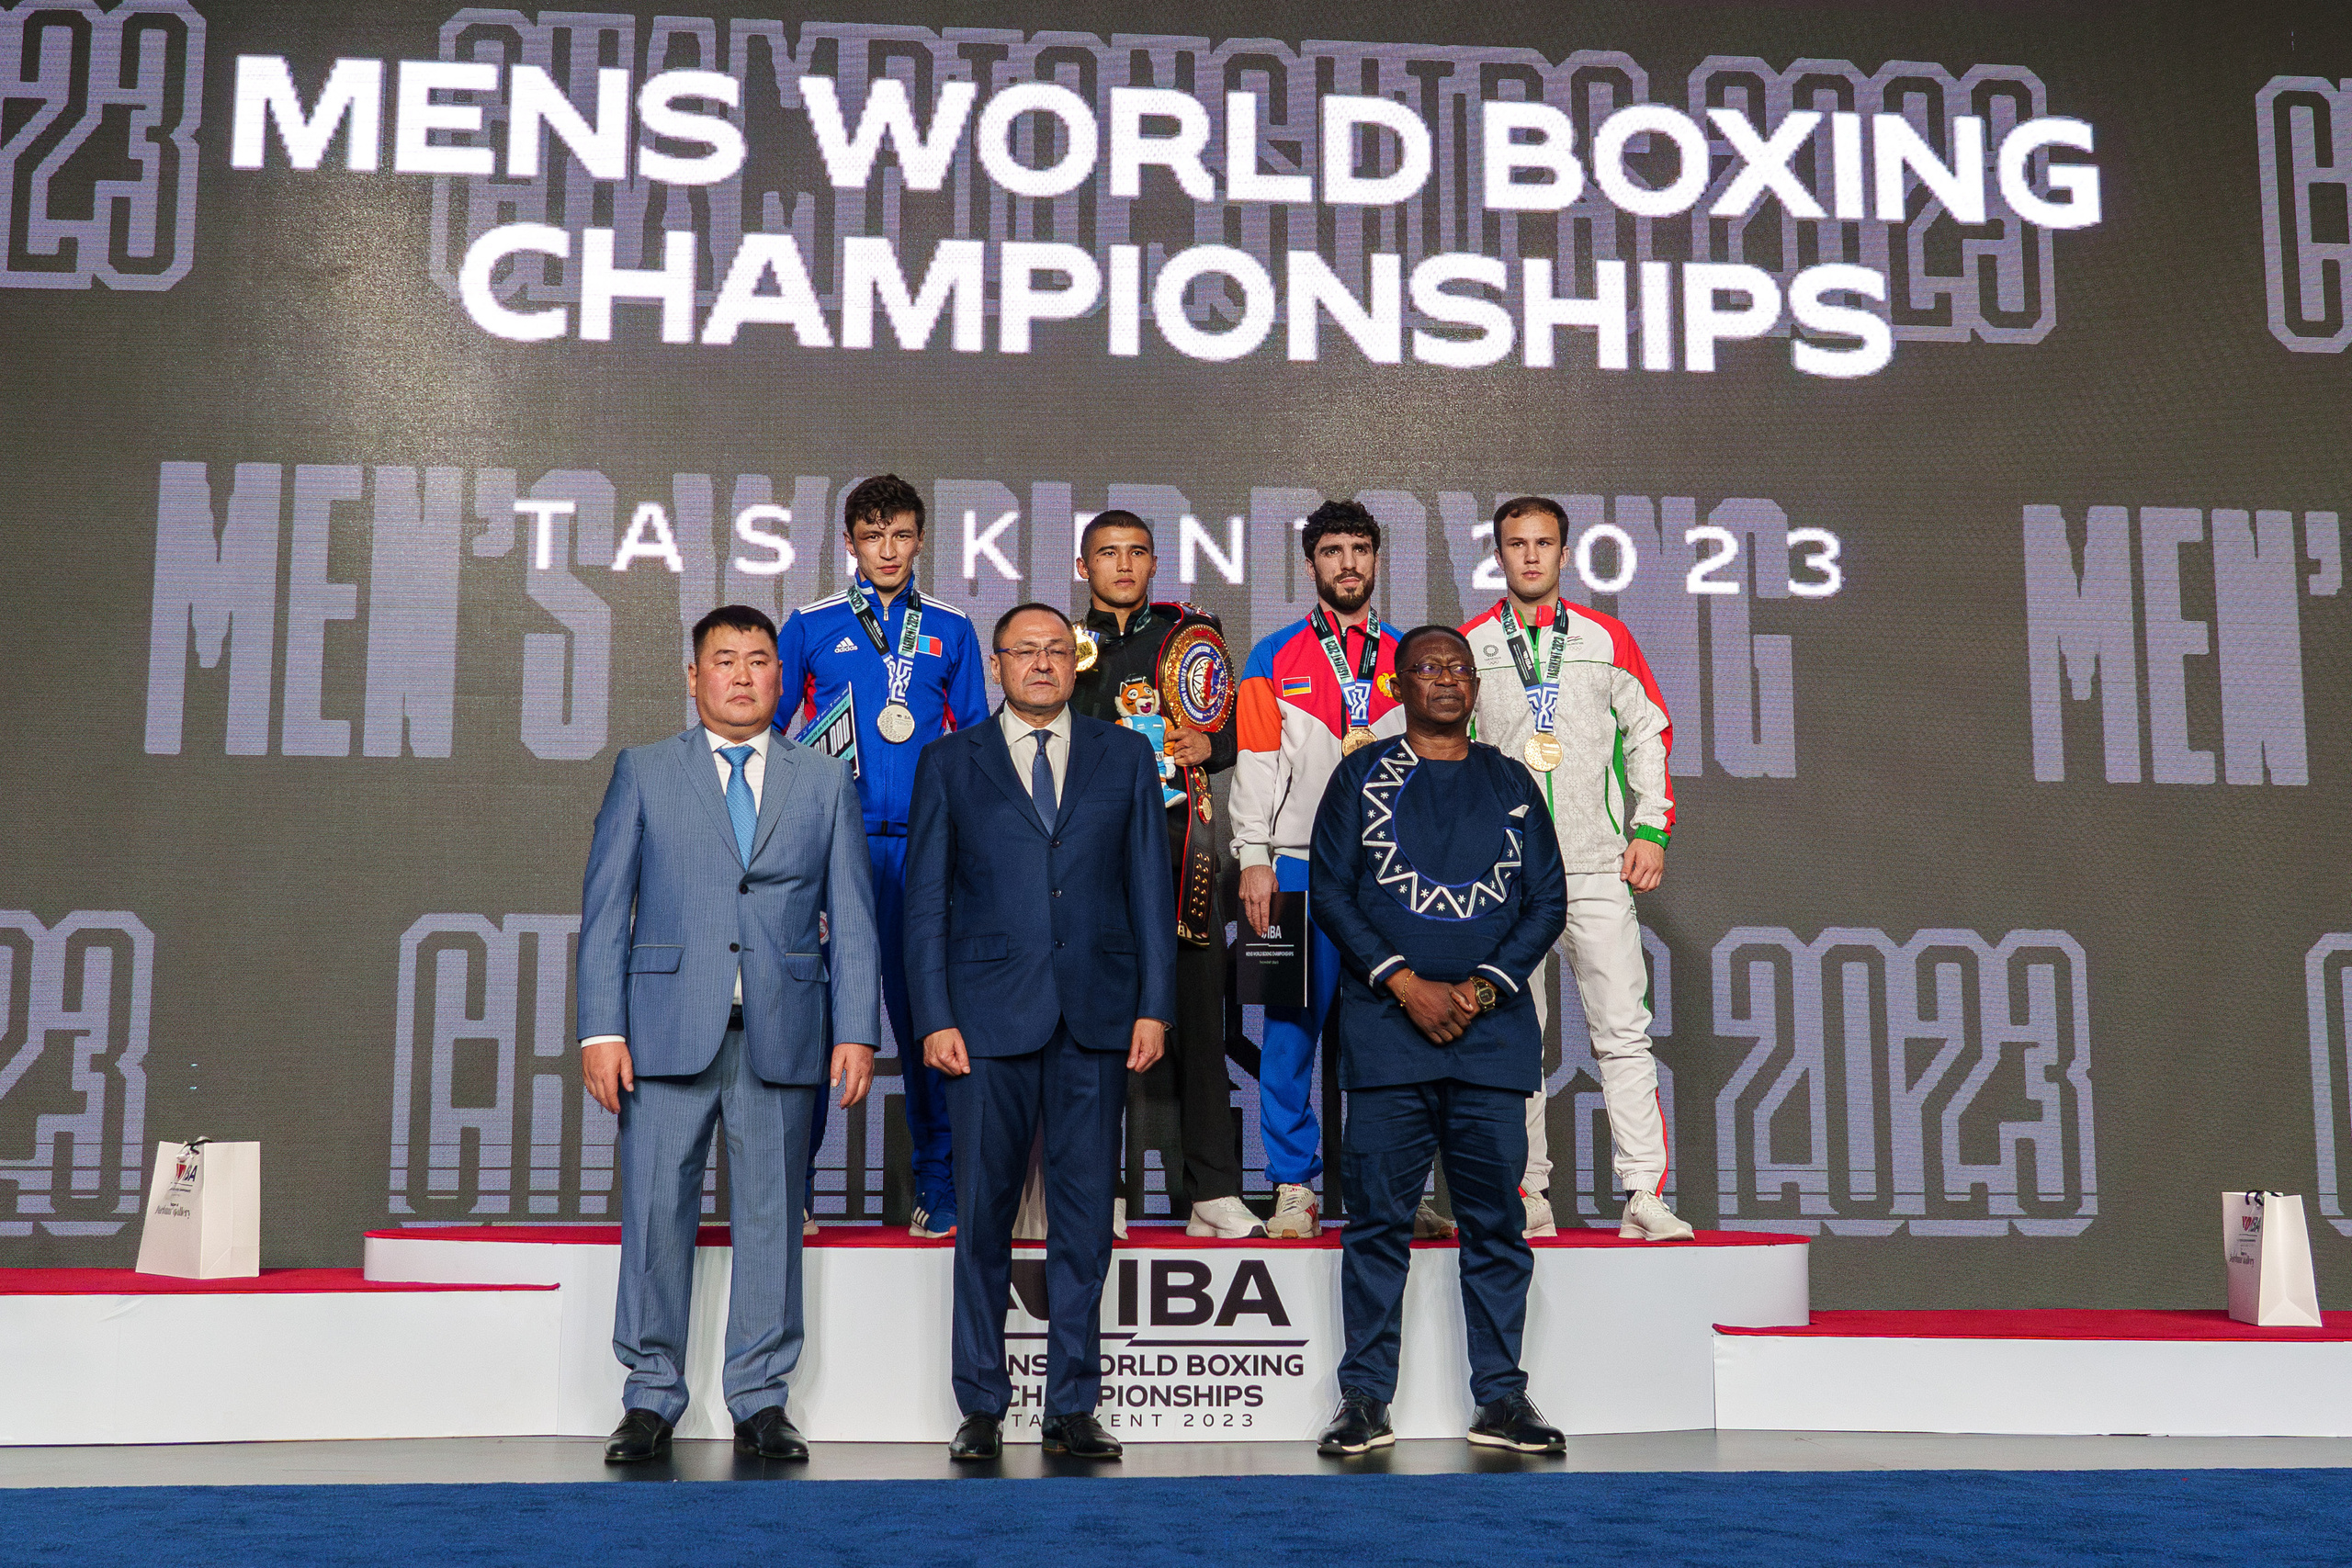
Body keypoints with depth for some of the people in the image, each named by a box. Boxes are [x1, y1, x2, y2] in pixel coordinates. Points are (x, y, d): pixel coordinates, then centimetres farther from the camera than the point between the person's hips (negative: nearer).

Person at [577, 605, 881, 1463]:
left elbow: (851, 917, 9)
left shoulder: (826, 782, 12)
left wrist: (857, 1030, -1)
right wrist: (602, 1029, -4)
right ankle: (651, 1396, 13)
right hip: (669, 1029, -1)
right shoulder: (643, 773, 9)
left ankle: (761, 1401, 14)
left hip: (783, 1034, 1)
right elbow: (604, 908, 5)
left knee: (772, 1215, 4)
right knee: (656, 1213, 0)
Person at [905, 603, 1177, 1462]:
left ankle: (1073, 1406, 13)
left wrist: (1154, 1005, 1)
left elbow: (1151, 887, 9)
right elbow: (926, 900, 5)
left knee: (1084, 1214, 4)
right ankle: (981, 1407, 13)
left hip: (1098, 1016, 1)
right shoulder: (949, 762, 9)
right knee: (983, 1214, 2)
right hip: (990, 1015, -1)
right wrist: (934, 1017, -3)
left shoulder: (1125, 756, 12)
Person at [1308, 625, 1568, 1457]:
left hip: (1493, 1028, 2)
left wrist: (1482, 988, -5)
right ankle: (1365, 1398, 6)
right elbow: (1329, 889, 1)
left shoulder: (1510, 782, 13)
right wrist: (1406, 983, -9)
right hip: (1386, 1029, -2)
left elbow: (1548, 899, 9)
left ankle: (1501, 1399, 11)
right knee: (1377, 1217, -1)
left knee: (1495, 1218, 3)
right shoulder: (1362, 776, 8)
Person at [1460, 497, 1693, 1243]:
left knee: (1624, 1032, -5)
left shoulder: (1607, 639, 9)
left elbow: (1650, 733, 12)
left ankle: (1645, 1196, -4)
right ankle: (1528, 1196, 12)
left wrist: (1650, 828, 3)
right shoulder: (1468, 646, 7)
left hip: (1598, 869, 0)